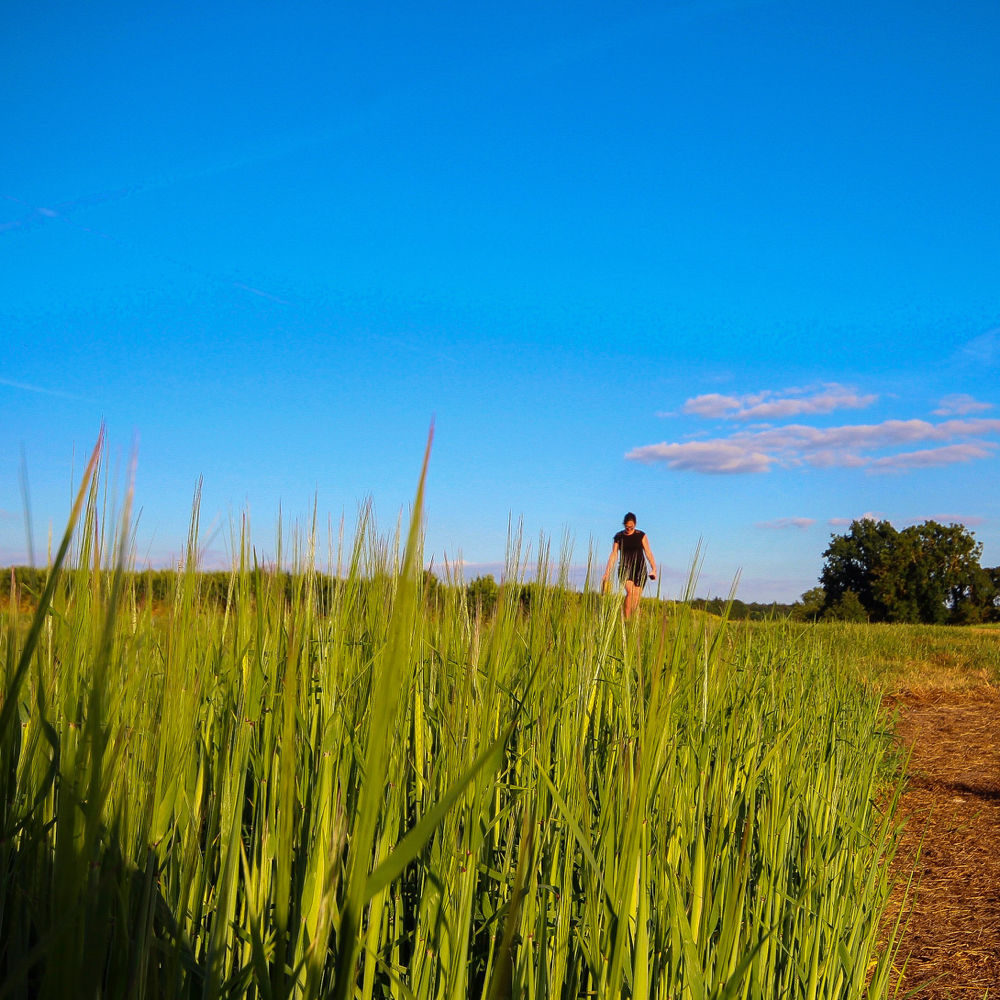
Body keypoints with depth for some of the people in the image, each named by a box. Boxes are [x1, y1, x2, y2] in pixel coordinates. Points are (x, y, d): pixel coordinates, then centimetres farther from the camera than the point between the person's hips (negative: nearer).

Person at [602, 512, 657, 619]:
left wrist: (654, 568, -9)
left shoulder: (641, 535, 4)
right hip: (625, 567, -1)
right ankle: (626, 619, -20)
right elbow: (613, 555, 6)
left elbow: (648, 552, 1)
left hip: (640, 567, 1)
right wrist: (607, 573, 2)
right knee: (630, 592, -23)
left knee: (636, 597, -4)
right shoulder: (619, 537, 6)